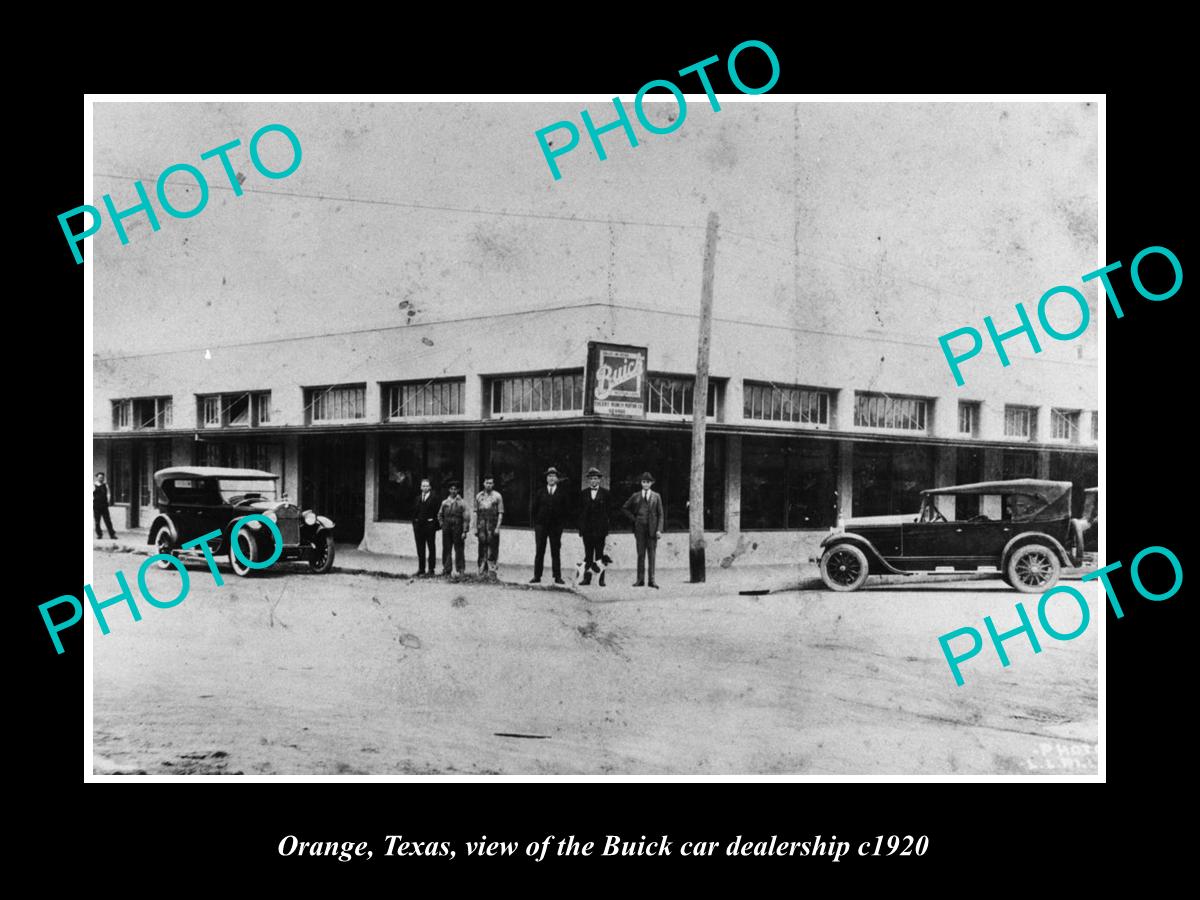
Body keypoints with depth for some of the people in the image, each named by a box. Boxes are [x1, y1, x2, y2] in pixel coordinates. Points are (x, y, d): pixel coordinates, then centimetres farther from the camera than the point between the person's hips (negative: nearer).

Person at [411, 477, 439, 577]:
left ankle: (431, 569, 8)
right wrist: (415, 523, 2)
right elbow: (414, 511, 11)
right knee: (420, 549, 9)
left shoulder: (433, 498, -4)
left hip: (429, 526, -5)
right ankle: (421, 570, 15)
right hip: (419, 526, 5)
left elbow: (436, 512, -8)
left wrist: (434, 524, -14)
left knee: (431, 548, 3)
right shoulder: (418, 498, 11)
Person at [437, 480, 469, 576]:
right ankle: (446, 569, 10)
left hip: (457, 528, -3)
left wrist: (464, 531, -8)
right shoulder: (445, 502, 10)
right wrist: (442, 524, 7)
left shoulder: (462, 503, 0)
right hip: (447, 528, 3)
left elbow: (466, 518, -2)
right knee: (446, 549, 4)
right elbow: (440, 515, 22)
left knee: (458, 549, -2)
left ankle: (459, 570, 4)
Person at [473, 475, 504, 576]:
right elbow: (475, 512, 12)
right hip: (481, 526, 3)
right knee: (482, 549, 5)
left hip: (493, 527, -3)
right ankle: (482, 571, 10)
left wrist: (497, 527, -9)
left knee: (493, 549, -3)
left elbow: (500, 513, -1)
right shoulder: (479, 496, 11)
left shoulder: (497, 496, 2)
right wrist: (475, 528, 7)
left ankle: (493, 570, 0)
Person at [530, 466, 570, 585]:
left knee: (556, 552, 1)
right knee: (539, 552, 1)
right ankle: (537, 577, 4)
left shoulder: (562, 494, 5)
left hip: (556, 526, -1)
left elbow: (565, 510, 5)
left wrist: (561, 523, -3)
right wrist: (536, 524, 1)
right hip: (541, 525, 1)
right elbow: (535, 509, 8)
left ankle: (558, 577, 3)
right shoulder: (539, 493, 9)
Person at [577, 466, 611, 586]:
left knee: (599, 555, 0)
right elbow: (580, 512, 8)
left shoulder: (605, 493, 4)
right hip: (587, 529, 2)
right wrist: (581, 530, 2)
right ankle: (587, 577, 6)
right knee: (588, 555, 4)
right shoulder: (583, 493, 10)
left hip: (600, 529, -2)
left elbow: (608, 512, 2)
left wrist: (607, 530, -5)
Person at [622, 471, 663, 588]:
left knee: (651, 554, 0)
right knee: (641, 554, 0)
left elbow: (660, 514, 4)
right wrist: (633, 518, 5)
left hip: (652, 528, -1)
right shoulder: (636, 496, 9)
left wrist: (659, 530, -6)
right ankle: (640, 580, 1)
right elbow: (624, 508, 17)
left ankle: (652, 580, 0)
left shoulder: (656, 497, 8)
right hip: (640, 527, 1)